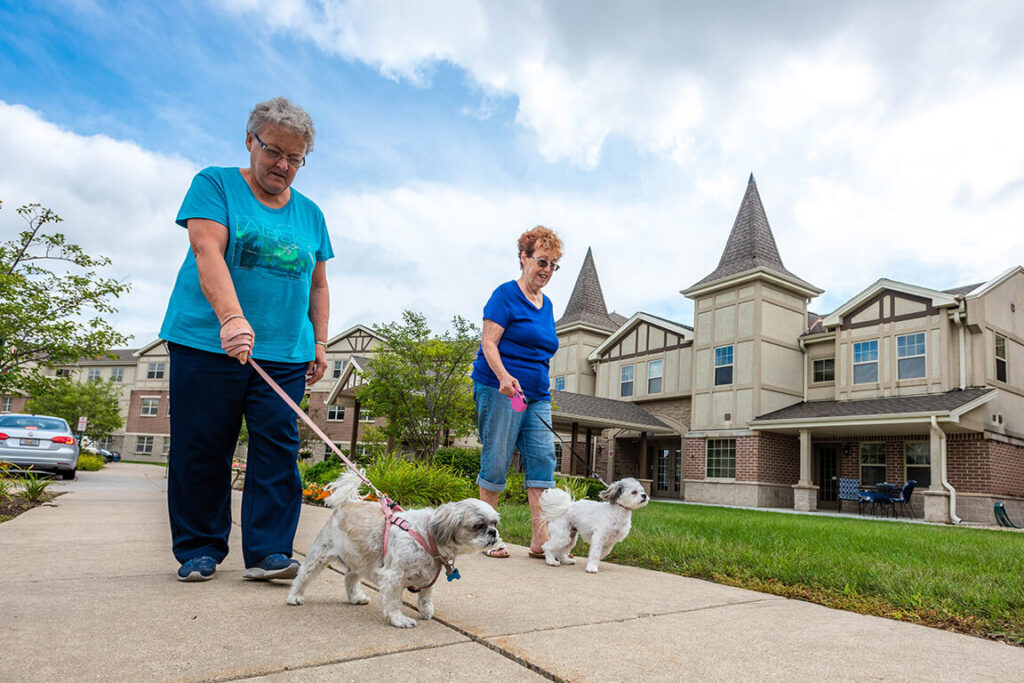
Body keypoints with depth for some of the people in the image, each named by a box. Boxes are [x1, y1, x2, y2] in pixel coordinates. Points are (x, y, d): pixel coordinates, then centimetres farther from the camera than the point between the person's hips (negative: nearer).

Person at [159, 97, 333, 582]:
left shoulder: (310, 214, 16)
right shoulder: (215, 184, 4)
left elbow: (317, 286, 20)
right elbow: (207, 253, -13)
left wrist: (320, 344, 11)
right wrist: (232, 318, -28)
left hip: (286, 352, 3)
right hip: (207, 343, -3)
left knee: (278, 449, -4)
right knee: (202, 450, 2)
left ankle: (267, 551, 1)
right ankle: (198, 550, 17)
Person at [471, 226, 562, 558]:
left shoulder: (546, 304, 19)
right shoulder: (506, 294, -3)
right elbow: (488, 342, -11)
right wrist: (504, 377, -27)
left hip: (536, 395, 7)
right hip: (500, 390, -7)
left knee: (543, 459, -1)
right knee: (496, 461, -2)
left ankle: (540, 539, 0)